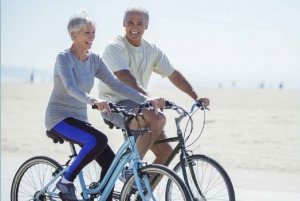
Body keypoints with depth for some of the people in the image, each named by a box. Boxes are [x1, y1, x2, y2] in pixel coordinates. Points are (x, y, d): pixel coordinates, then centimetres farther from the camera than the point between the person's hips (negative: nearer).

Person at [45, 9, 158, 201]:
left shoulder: (94, 59, 6)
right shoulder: (64, 57, -13)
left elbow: (116, 84, 0)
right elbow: (71, 88, -30)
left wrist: (144, 99, -13)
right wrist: (94, 100, -49)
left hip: (80, 118, 7)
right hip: (59, 117, -7)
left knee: (110, 161, -8)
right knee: (99, 139, -31)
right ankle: (66, 181, -16)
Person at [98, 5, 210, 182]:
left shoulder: (152, 50, 7)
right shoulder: (115, 46, -14)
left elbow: (174, 75, 9)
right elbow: (125, 76, -29)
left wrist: (196, 97, -2)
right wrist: (148, 98, -43)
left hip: (138, 104, 8)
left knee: (166, 151, -1)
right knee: (158, 119, -32)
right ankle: (131, 169, -23)